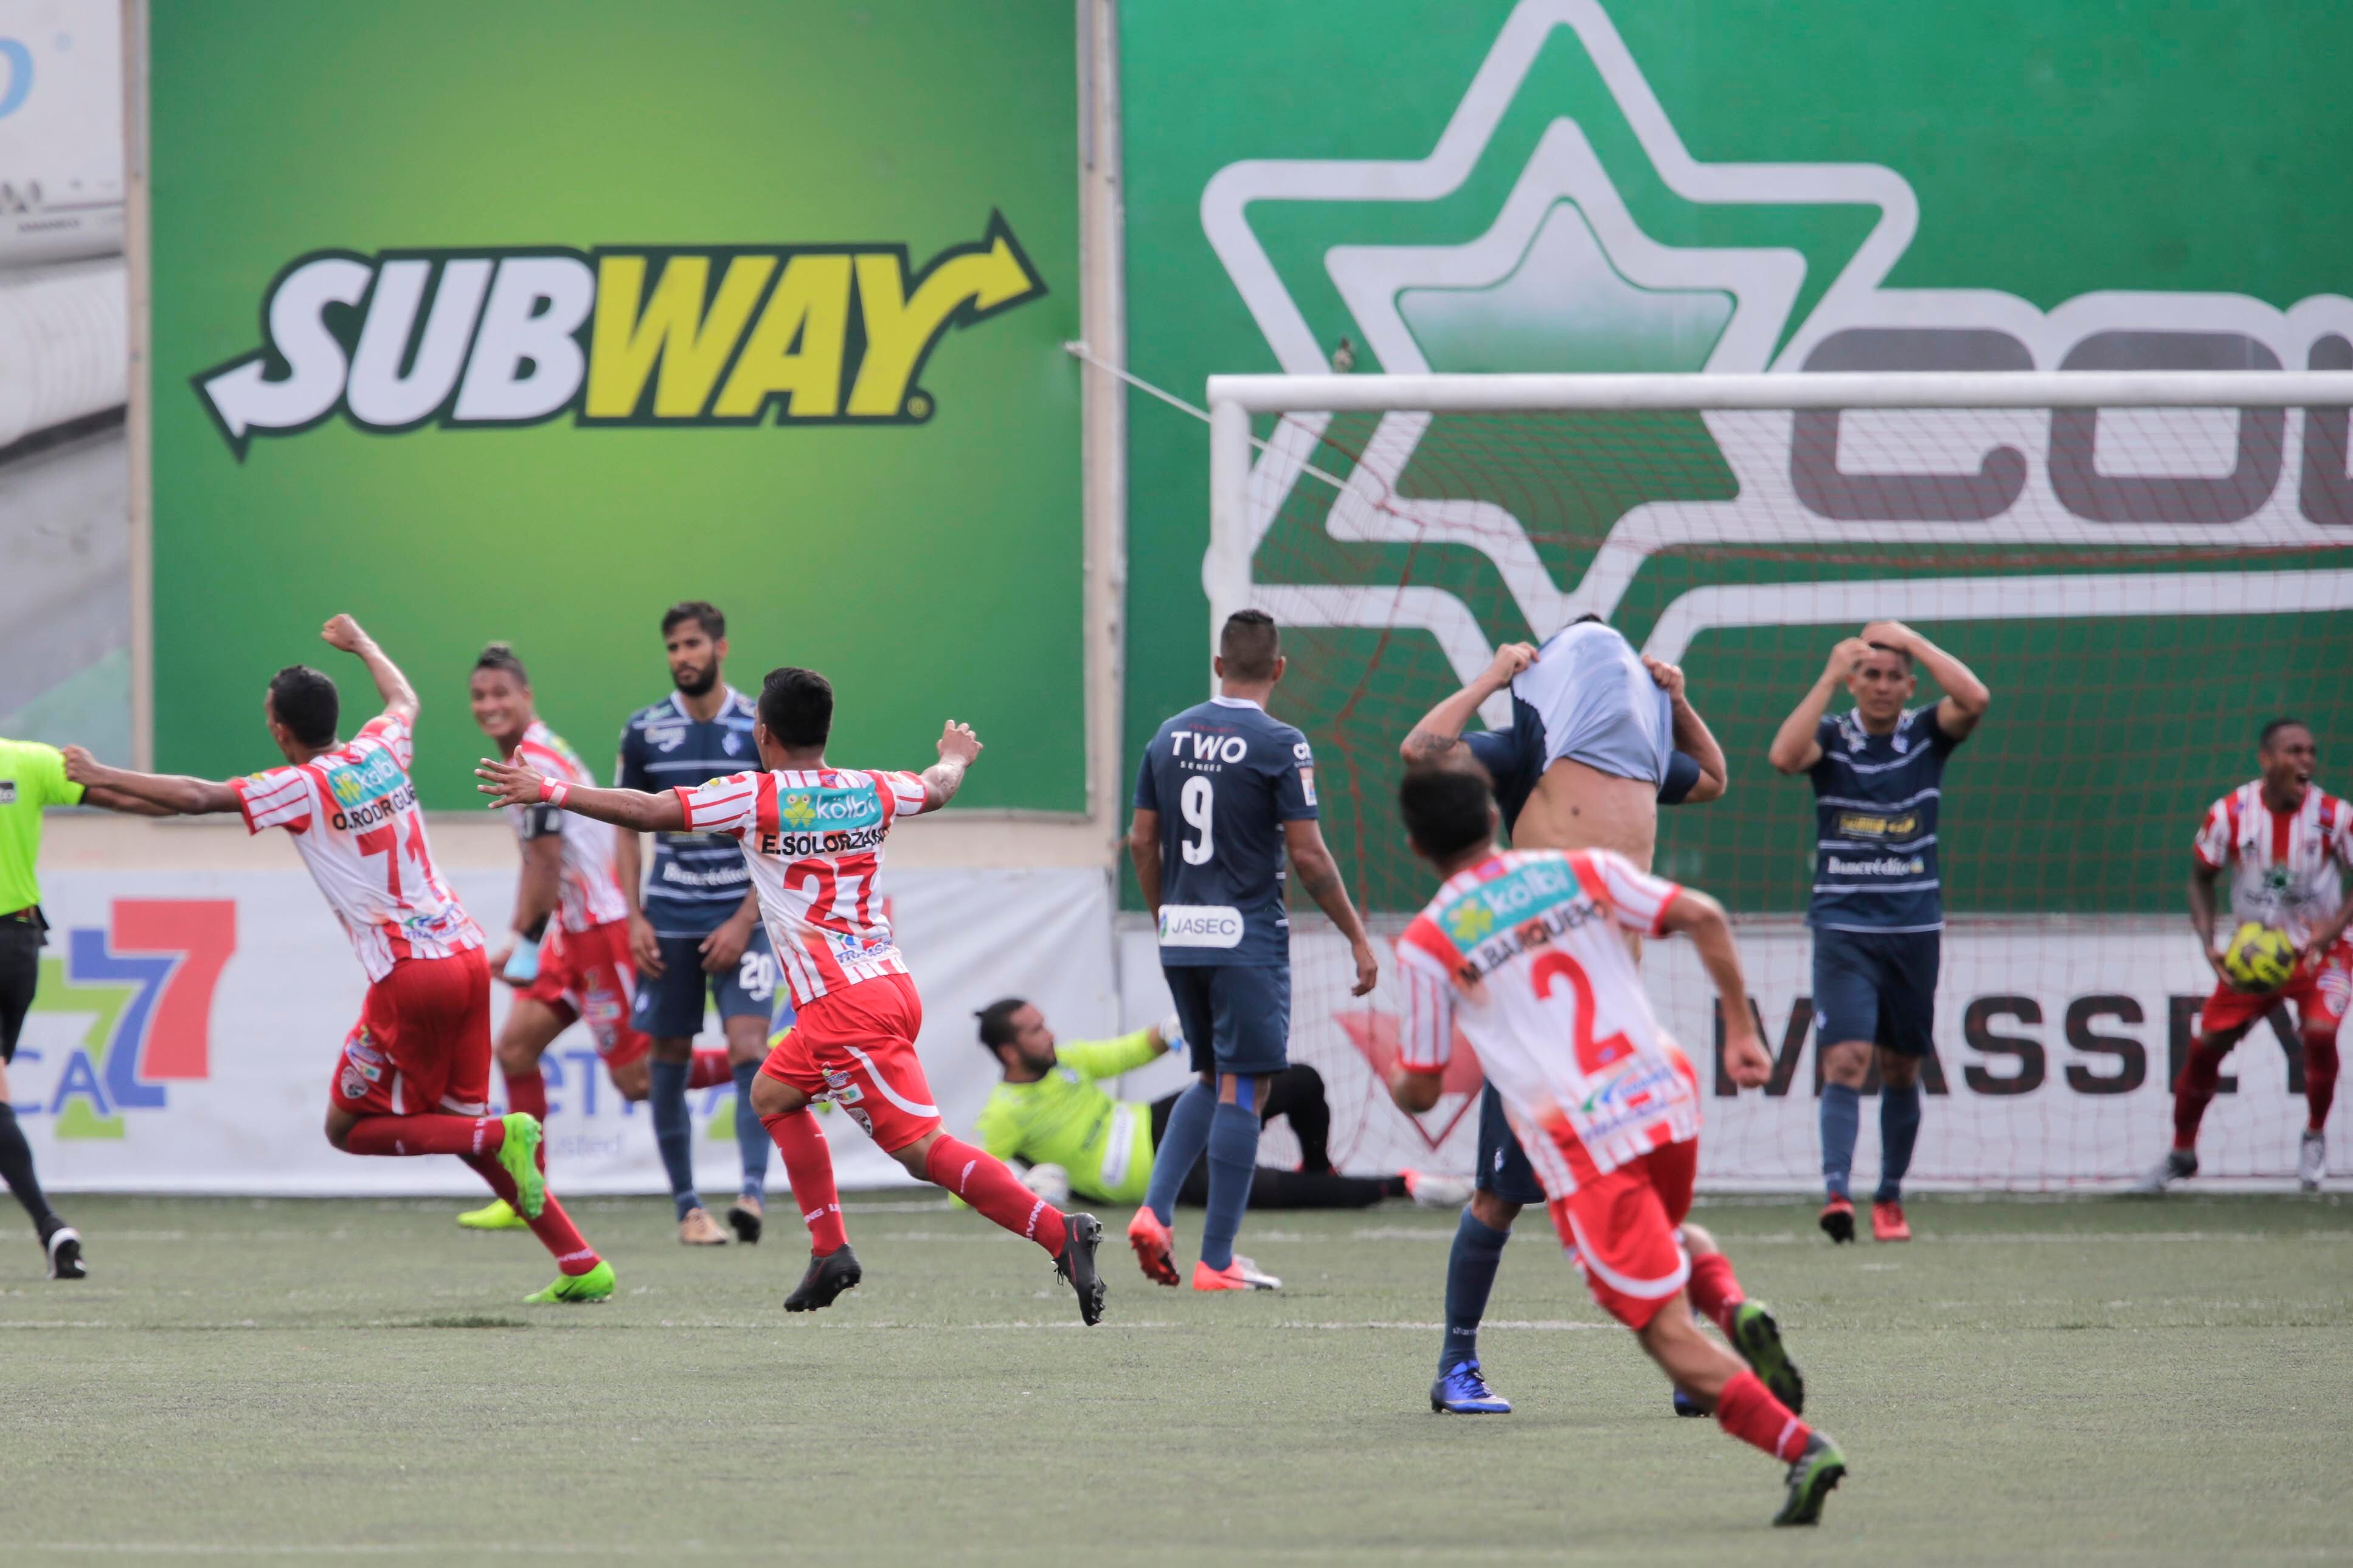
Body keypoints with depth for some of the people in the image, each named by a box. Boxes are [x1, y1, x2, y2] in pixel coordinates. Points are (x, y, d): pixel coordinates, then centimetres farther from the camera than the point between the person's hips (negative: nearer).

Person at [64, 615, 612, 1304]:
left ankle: (503, 1137, -16)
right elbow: (404, 699, 35)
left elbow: (199, 797, -12)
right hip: (466, 956, 7)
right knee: (462, 1127, 14)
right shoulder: (381, 751, 11)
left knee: (350, 1129, 5)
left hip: (409, 976, -7)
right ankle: (583, 1265, 6)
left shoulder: (304, 786, -8)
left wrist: (102, 777, -2)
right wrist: (361, 644, 52)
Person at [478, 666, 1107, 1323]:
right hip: (889, 982, 8)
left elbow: (648, 812, -9)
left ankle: (1061, 1232, -22)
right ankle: (830, 1252, 17)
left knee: (924, 1149, -11)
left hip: (845, 1003, -8)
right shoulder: (872, 792, 11)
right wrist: (956, 756, 58)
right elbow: (938, 787, 33)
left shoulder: (757, 796, -8)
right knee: (774, 1095, 23)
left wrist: (549, 792, 1)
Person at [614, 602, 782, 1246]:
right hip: (668, 920, 2)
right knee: (667, 1062, 1)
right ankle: (687, 1206, 8)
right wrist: (634, 919, 0)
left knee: (748, 1048, -18)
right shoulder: (644, 732, 3)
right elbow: (627, 829, 10)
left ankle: (754, 1193, -24)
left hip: (741, 916, -2)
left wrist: (745, 921, -10)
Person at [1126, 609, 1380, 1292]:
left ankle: (1154, 1211, 1)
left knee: (1214, 1081, 19)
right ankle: (1217, 1260, -2)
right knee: (1243, 1090, -1)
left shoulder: (1169, 737, 7)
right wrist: (1358, 937, -2)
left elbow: (1142, 841, 12)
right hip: (1248, 937, -6)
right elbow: (1308, 856, -11)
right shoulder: (1280, 745, -10)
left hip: (1181, 938, 6)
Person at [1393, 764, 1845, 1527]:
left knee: (1672, 1337, -3)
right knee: (1666, 1232, 34)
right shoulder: (1582, 871, 12)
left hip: (1579, 1144, -4)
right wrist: (1742, 1031, 5)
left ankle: (1797, 1444, -24)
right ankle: (1734, 1308, 1)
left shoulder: (1426, 943, 3)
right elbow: (1704, 918, 0)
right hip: (1666, 1096, 4)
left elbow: (1420, 1088, 7)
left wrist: (1398, 1055, 30)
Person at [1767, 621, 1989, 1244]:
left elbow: (1975, 699, -15)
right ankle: (1836, 1189, -25)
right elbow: (1783, 756, -21)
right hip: (1843, 928, -2)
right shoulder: (1832, 737, 0)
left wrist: (1911, 640, -11)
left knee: (1901, 1070, 10)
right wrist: (1830, 677, -19)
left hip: (1914, 929, 2)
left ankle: (1890, 1197, 22)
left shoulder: (1927, 734, 3)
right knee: (1846, 1058, -17)